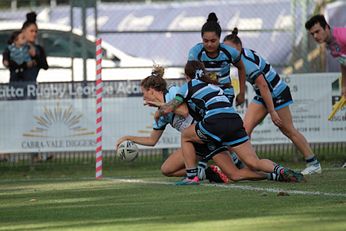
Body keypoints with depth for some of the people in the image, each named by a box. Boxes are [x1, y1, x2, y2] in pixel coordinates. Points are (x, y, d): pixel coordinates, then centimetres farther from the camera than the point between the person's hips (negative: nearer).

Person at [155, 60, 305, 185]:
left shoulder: (189, 86, 14)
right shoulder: (213, 85, 33)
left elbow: (168, 109, 11)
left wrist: (158, 112, 35)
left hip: (216, 123, -5)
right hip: (235, 122, 6)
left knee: (185, 136, 22)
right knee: (254, 163, 5)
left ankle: (191, 177, 16)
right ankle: (279, 170, -21)